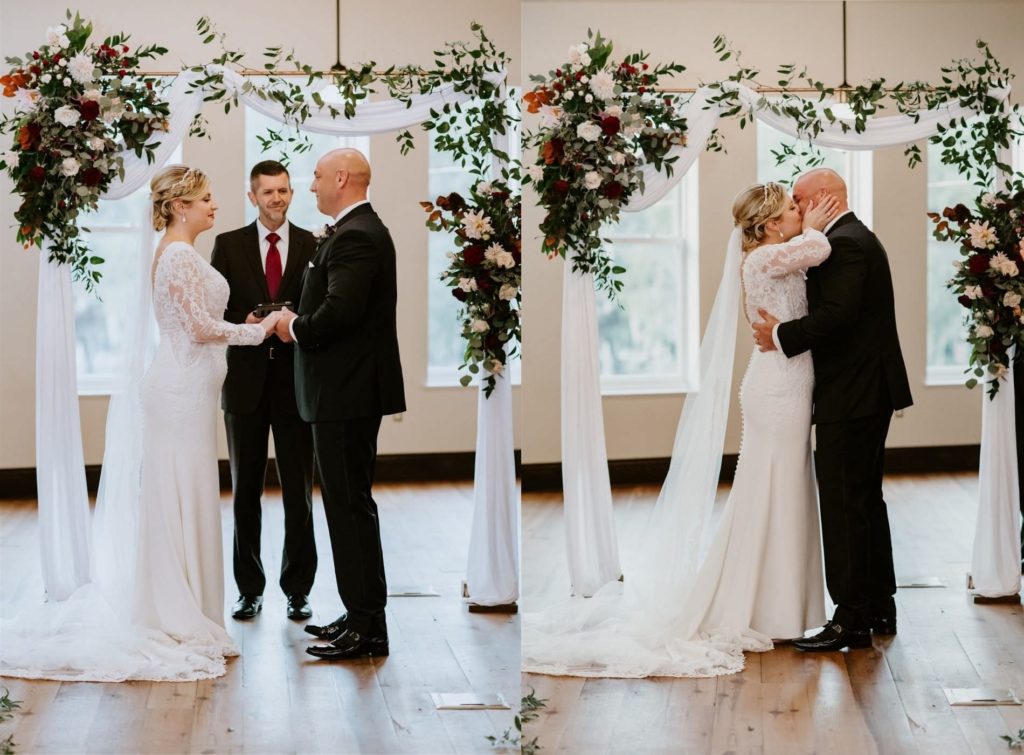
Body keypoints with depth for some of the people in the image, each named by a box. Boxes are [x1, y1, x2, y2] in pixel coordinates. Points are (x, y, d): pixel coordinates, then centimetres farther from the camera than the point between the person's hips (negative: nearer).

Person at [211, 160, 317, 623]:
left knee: (299, 491, 3)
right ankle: (249, 589, 16)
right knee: (245, 489, 7)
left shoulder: (313, 246, 4)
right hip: (246, 380, 1)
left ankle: (298, 589, 11)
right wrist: (244, 322, -15)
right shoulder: (228, 245, 5)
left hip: (296, 380, -1)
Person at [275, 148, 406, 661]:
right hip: (351, 388, 11)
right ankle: (361, 615, 23)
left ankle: (367, 627, -1)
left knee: (350, 505, -6)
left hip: (347, 390, -11)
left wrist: (296, 327, -11)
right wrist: (300, 321, 7)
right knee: (350, 502, 15)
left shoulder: (354, 238, -17)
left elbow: (339, 311, -27)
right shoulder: (361, 230, 16)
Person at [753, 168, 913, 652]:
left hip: (850, 398, -11)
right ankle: (878, 606, 24)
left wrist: (782, 336, -17)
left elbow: (836, 314, -27)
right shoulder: (857, 238, 18)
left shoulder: (844, 244, -16)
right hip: (870, 393, 11)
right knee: (866, 500, 17)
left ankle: (852, 619, -5)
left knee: (844, 506, -8)